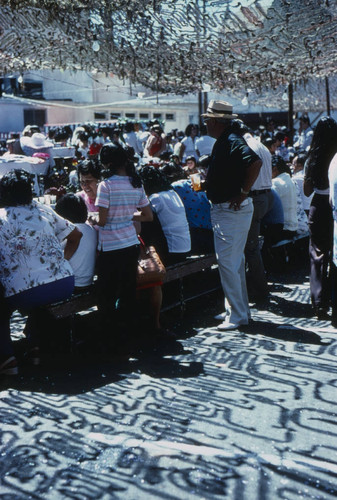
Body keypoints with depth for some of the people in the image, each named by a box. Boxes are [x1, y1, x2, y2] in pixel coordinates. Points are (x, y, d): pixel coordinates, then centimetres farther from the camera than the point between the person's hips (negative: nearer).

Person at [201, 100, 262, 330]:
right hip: (222, 210, 11)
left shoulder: (233, 141, -17)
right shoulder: (222, 142, 15)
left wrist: (243, 194, -26)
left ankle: (237, 315, 1)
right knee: (234, 261, 16)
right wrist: (206, 183, 10)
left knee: (227, 262, -8)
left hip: (233, 211, -11)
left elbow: (255, 162, -32)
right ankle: (238, 309, 26)